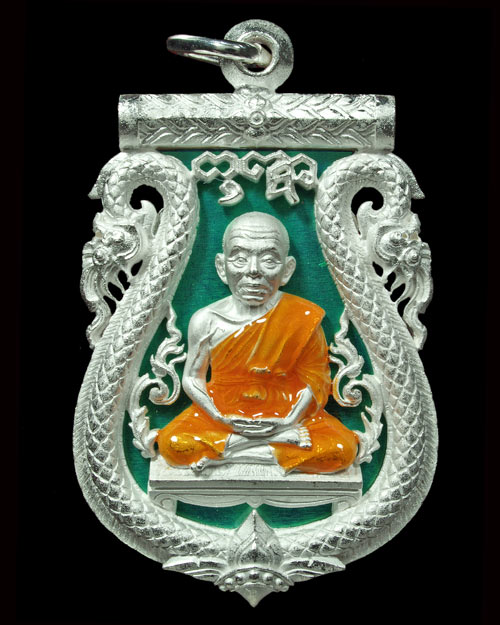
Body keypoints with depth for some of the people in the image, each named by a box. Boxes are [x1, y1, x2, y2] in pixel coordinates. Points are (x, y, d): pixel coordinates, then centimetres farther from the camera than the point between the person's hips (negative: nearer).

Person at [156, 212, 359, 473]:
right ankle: (283, 441, -16)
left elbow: (312, 380, -5)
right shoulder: (206, 321, -10)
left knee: (341, 449, -23)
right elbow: (192, 379, 0)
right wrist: (223, 420, -14)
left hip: (286, 414, 0)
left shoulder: (303, 319, -12)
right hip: (224, 414, 1)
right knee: (171, 443, -25)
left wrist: (288, 421, -19)